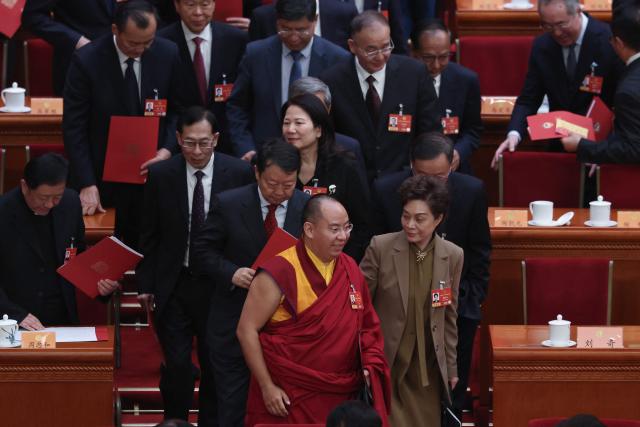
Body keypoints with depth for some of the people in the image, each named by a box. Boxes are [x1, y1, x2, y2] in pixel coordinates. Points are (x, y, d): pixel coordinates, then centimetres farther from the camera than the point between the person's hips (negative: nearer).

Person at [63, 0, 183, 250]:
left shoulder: (168, 54, -5)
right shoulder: (87, 61, -13)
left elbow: (178, 110, 7)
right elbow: (74, 127, -10)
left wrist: (167, 149, -11)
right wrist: (87, 184, -16)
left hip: (151, 168, 2)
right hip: (102, 175, -2)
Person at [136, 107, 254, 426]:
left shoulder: (239, 173, -6)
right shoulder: (160, 175, -4)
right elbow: (149, 235, 3)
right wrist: (145, 285, 1)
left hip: (220, 286, 0)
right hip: (173, 286, 0)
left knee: (215, 366, 9)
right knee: (177, 367, -3)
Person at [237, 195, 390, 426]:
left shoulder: (351, 269, 5)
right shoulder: (281, 272, -12)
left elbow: (367, 324, 15)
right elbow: (247, 330, -10)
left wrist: (371, 366, -2)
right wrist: (267, 387, -12)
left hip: (340, 397, 5)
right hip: (287, 399, -5)